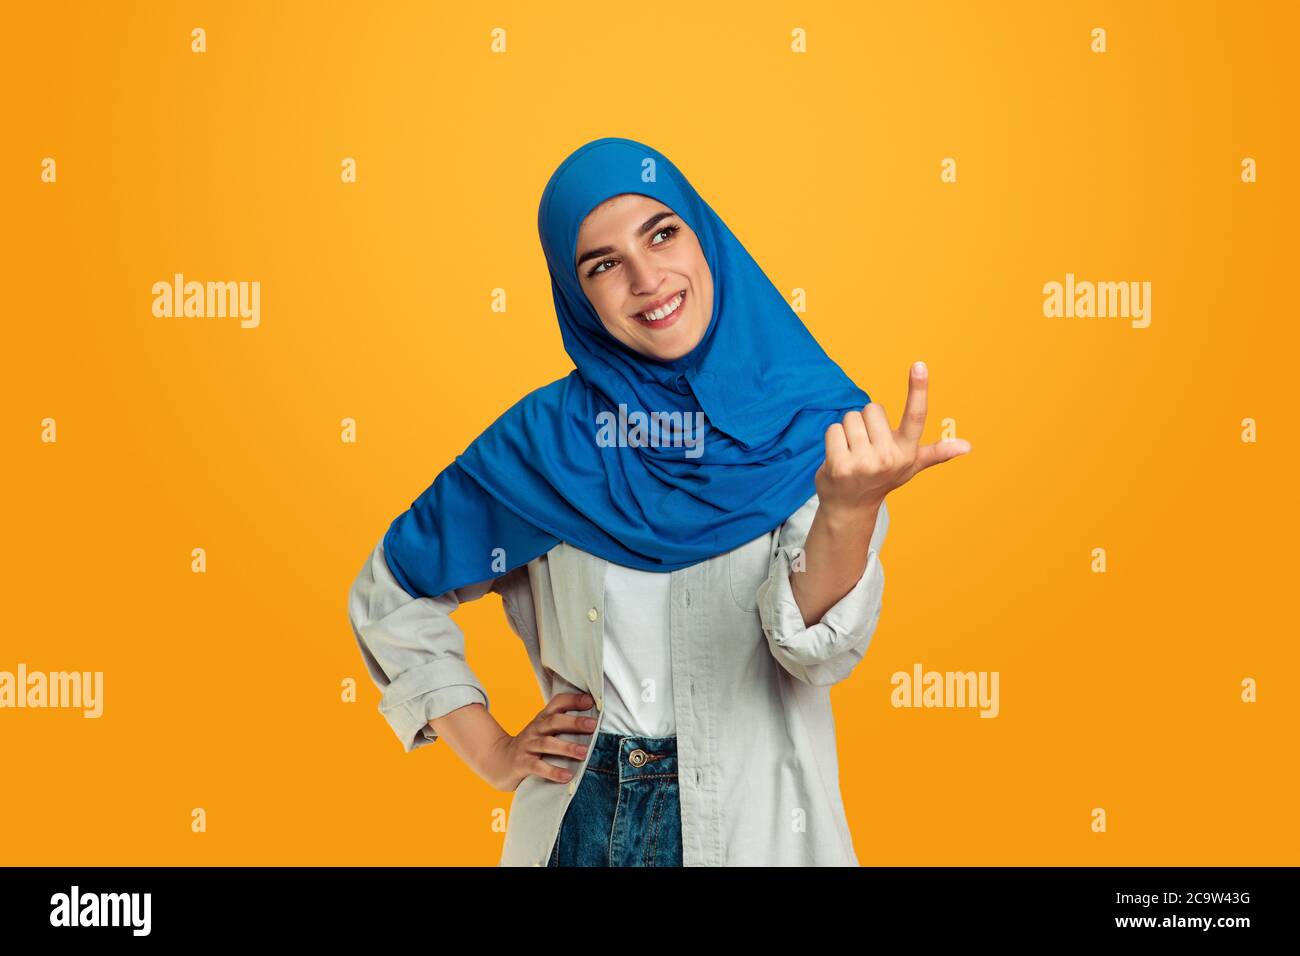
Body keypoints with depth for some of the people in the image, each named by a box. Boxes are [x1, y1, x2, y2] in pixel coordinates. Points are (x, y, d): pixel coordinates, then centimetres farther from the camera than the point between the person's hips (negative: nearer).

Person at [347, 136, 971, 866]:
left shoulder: (815, 428, -9)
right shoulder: (548, 436, -4)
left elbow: (819, 650, -21)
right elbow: (391, 592, 7)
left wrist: (849, 512, -38)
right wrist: (490, 751, 3)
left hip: (754, 821, -1)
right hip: (580, 815, 2)